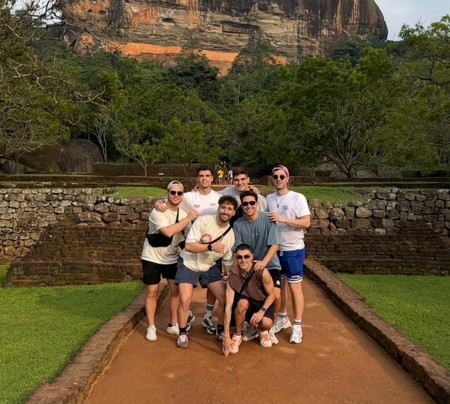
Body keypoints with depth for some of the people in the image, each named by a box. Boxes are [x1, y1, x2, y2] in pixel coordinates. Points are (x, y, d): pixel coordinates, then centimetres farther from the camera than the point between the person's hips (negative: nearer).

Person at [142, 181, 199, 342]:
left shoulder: (183, 213, -3)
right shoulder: (158, 212, -21)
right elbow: (168, 232, -35)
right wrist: (188, 218, -29)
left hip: (172, 258, 5)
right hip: (152, 258, -5)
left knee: (175, 290, 6)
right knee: (152, 292, 3)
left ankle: (173, 325, 21)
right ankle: (151, 327, 17)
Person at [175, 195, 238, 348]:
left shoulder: (231, 234, -6)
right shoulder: (203, 221, -21)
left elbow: (228, 262, 3)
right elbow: (189, 246, -27)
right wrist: (211, 247, -35)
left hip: (210, 267, 4)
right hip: (189, 264, -4)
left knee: (226, 298, -4)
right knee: (185, 300, -14)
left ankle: (221, 331, 21)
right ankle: (182, 333, 12)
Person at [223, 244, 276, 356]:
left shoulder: (262, 272, -26)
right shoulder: (232, 278, -21)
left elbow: (272, 294, -11)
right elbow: (228, 307, -24)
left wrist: (262, 311, -27)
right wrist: (226, 336, -28)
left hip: (264, 303, -1)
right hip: (246, 306, 1)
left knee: (266, 324, -31)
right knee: (242, 302, -35)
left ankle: (262, 330, 11)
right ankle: (237, 335, -8)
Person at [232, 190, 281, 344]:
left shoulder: (268, 219, -12)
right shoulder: (238, 224, -5)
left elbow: (274, 245, -17)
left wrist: (264, 262, -31)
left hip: (270, 266, -2)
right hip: (249, 267, 2)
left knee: (275, 295, -20)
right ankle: (254, 327, 20)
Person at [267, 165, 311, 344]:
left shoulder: (298, 198, -10)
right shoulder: (269, 198, 6)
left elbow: (306, 223, -17)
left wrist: (283, 219, -25)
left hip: (293, 250, -5)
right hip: (275, 249, 5)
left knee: (295, 288, 1)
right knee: (278, 285, 15)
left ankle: (297, 326, 12)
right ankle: (282, 318, 32)